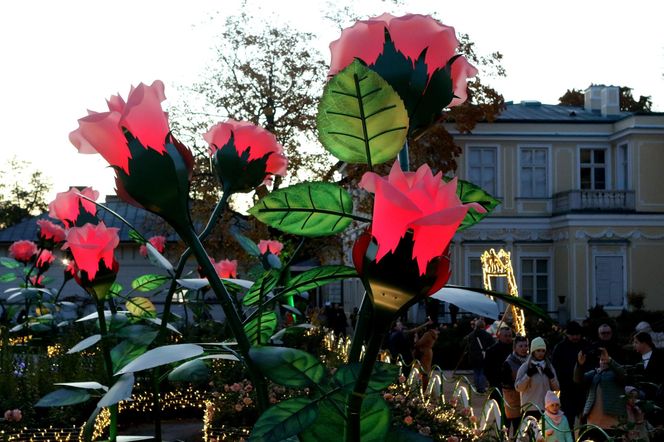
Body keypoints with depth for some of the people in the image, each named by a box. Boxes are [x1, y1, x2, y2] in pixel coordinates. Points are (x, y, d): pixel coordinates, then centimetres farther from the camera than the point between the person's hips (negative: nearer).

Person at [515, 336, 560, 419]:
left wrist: (551, 376, -4)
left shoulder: (549, 367, 12)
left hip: (547, 408, 4)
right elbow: (518, 387, -6)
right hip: (530, 408, -3)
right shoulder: (525, 367, 1)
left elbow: (556, 388, 12)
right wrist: (528, 374, -14)